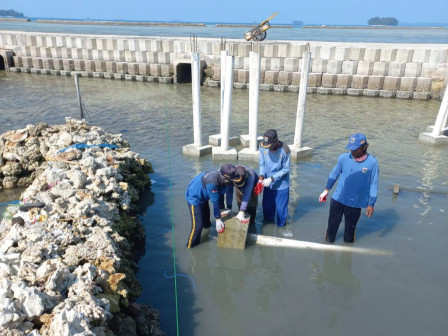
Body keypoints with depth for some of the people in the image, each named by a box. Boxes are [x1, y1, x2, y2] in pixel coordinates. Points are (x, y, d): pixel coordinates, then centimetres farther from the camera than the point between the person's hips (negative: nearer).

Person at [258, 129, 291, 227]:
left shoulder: (285, 150, -24)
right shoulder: (262, 146, -14)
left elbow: (285, 169, -16)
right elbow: (262, 164, -4)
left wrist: (271, 179, -23)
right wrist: (261, 177, -20)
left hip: (281, 185, -4)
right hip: (268, 184, 4)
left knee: (281, 209, 8)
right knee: (267, 206, 20)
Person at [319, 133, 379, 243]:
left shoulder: (372, 162, -12)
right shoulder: (343, 157, -9)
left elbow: (373, 184, -5)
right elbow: (334, 174, 5)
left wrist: (371, 204, -2)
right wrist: (326, 190, 11)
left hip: (355, 203, -1)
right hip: (338, 199, 1)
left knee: (350, 226, 17)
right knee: (333, 223, 15)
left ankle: (347, 244, 42)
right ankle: (329, 240, 39)